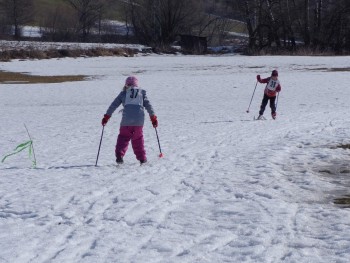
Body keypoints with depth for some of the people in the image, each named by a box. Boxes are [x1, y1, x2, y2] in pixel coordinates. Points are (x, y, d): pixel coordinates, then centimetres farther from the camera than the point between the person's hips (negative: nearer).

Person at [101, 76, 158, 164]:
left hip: (126, 120, -1)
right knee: (138, 138, 17)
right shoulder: (142, 93, 16)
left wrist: (106, 117, 15)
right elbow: (148, 106, 12)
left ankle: (119, 155, -8)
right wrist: (153, 118, 17)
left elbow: (113, 105, 11)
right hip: (139, 120, 1)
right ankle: (142, 158, 16)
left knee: (123, 137, 10)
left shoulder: (123, 93, 13)